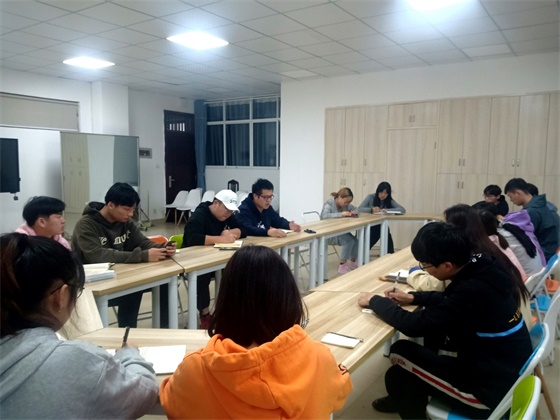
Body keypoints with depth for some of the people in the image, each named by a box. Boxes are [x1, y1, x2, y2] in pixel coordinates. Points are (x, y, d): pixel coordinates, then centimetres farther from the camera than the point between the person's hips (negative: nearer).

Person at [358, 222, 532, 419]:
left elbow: (414, 325, -22)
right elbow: (449, 299, 14)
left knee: (401, 351, -4)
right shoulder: (482, 267, -7)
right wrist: (413, 298, 6)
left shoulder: (473, 289, -30)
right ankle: (404, 399, 35)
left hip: (492, 390, -8)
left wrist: (375, 301, -10)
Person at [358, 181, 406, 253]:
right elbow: (359, 209, -15)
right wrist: (371, 209, -32)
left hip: (381, 226, 2)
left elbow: (403, 210, -12)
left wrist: (387, 210, -25)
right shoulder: (371, 197, -5)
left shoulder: (389, 200, 0)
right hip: (369, 225, -2)